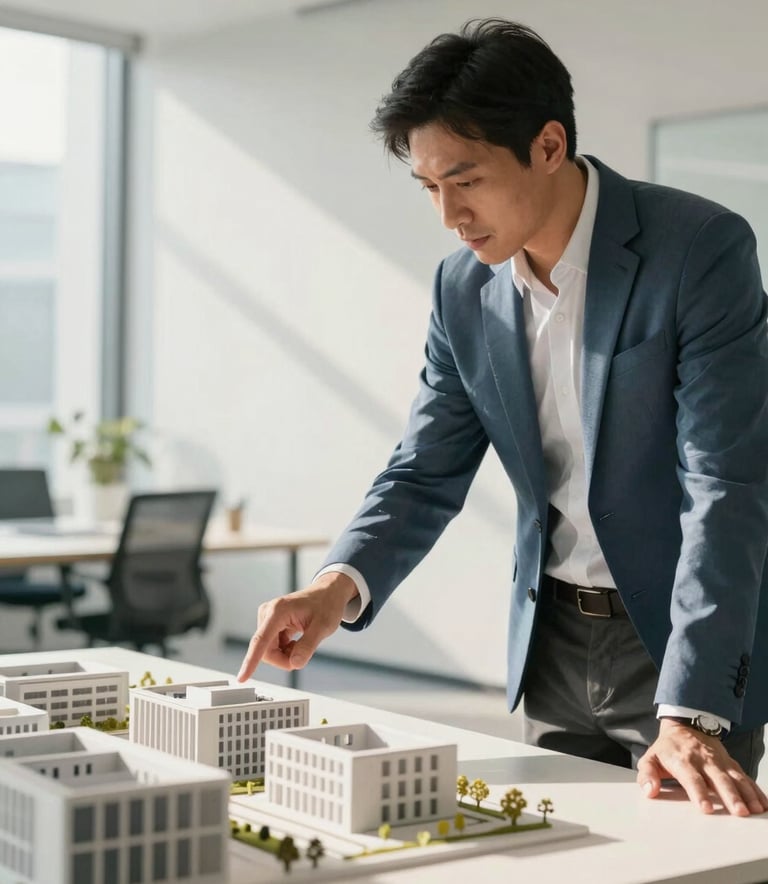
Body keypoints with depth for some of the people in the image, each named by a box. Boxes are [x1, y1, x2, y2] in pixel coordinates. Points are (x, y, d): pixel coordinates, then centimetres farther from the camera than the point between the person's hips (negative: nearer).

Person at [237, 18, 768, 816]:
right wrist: (342, 584, -17)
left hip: (684, 642, -5)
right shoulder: (464, 288, -2)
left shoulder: (701, 248, -18)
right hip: (554, 643, 5)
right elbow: (425, 474, 3)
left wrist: (689, 714, -30)